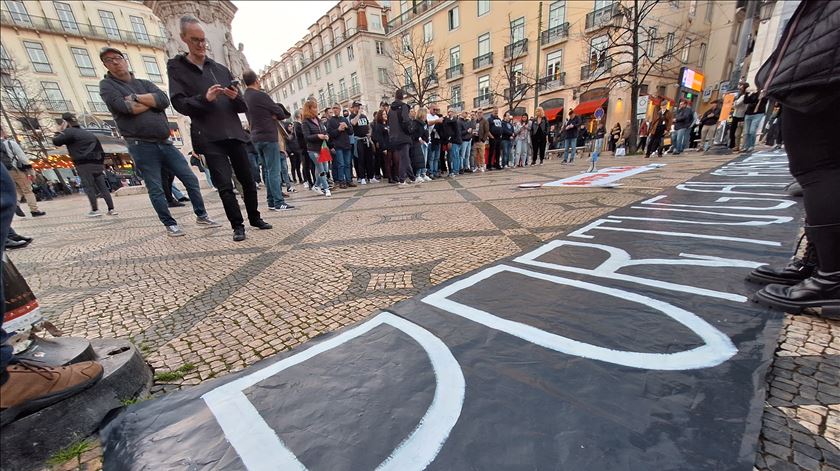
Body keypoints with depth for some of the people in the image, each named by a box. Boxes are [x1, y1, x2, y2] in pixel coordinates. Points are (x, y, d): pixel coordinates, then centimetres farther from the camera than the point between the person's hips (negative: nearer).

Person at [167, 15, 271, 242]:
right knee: (225, 185, -8)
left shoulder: (221, 69, 17)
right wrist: (204, 98, -19)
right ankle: (238, 225, 3)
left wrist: (235, 97, -9)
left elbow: (243, 107, 13)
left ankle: (254, 218, 22)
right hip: (209, 137, -3)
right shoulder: (176, 67, 8)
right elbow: (179, 104, -3)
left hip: (234, 133, 4)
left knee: (248, 180, 6)